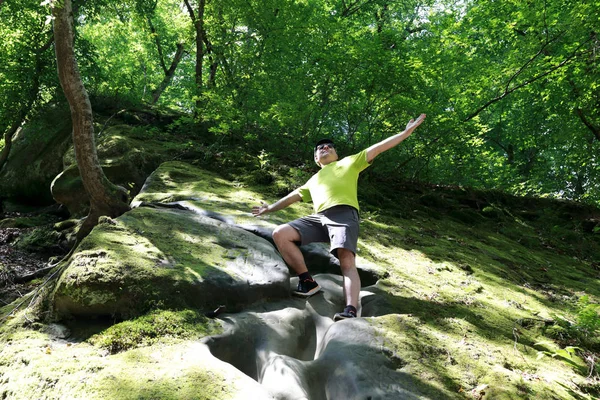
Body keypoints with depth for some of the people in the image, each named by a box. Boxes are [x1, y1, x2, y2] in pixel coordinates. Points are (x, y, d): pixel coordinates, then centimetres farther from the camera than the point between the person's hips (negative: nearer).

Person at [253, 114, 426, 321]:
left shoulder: (349, 162, 25)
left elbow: (378, 148, 18)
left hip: (344, 214, -4)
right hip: (319, 218, 5)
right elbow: (293, 196, 43)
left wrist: (407, 131, 11)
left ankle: (351, 310, -41)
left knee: (347, 262, -26)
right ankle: (307, 282, -9)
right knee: (280, 234, -15)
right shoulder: (313, 180, 38)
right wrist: (270, 208, 44)